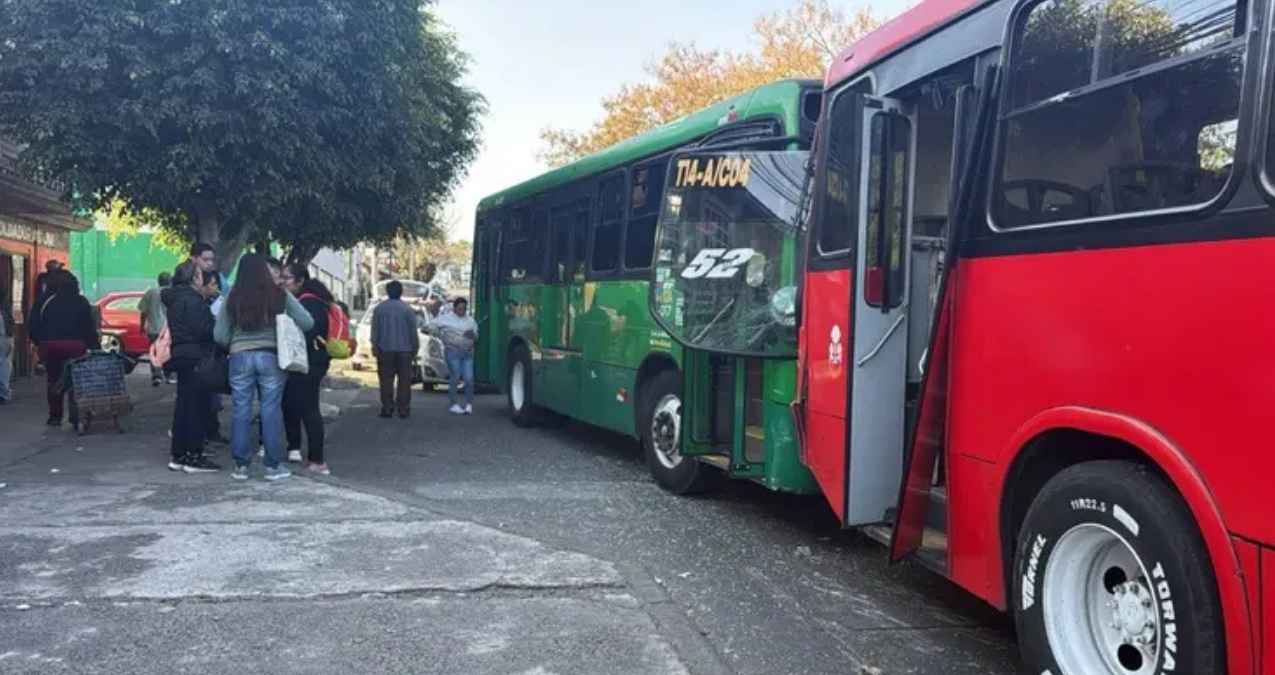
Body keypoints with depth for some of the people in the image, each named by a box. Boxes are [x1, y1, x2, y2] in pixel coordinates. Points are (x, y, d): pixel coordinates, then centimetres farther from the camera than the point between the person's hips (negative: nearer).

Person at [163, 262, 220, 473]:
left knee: (183, 404, 15)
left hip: (180, 355, 10)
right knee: (197, 406, -4)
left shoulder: (174, 298, 15)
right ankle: (194, 457, -1)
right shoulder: (192, 299, -15)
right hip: (194, 357, -10)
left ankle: (178, 455, 20)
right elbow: (204, 329, -21)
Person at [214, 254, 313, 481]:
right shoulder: (280, 296, -2)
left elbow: (220, 336, 3)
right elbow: (307, 322, -3)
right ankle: (273, 465, 9)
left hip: (240, 357, 1)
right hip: (271, 356, -1)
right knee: (271, 409, 4)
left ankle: (241, 466, 13)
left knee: (240, 410, 8)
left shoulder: (232, 299, 0)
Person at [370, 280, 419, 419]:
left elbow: (375, 329, -1)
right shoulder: (407, 309, -3)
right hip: (404, 350, -1)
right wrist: (415, 347, 7)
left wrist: (374, 346, 3)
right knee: (404, 380, 4)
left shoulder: (379, 308, 1)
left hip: (385, 350, 1)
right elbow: (413, 330, -1)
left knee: (386, 380, 5)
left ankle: (387, 408, 3)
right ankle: (403, 409, 2)